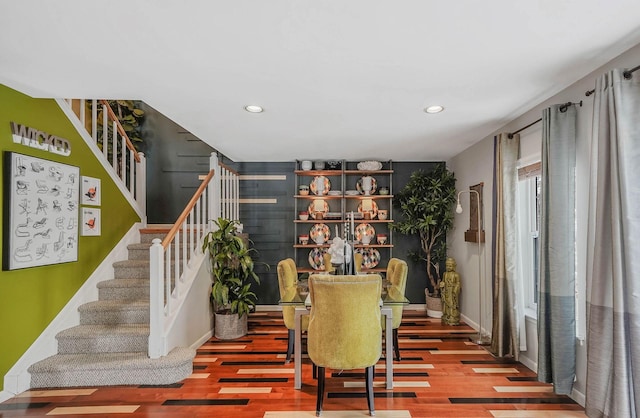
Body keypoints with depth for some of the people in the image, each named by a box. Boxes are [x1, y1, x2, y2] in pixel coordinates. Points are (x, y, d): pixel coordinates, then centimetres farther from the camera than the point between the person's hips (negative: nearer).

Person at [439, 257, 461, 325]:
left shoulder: (456, 275, -11)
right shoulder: (445, 274, 6)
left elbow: (458, 283, -11)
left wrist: (455, 291, -17)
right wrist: (442, 284, -7)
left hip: (452, 292, -5)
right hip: (446, 292, 5)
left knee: (453, 305, -2)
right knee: (446, 305, 12)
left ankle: (453, 320, 7)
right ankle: (446, 319, 23)